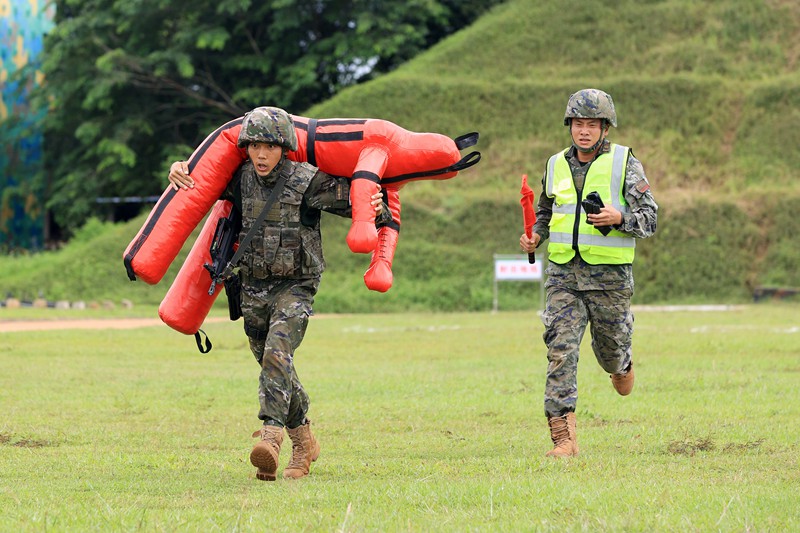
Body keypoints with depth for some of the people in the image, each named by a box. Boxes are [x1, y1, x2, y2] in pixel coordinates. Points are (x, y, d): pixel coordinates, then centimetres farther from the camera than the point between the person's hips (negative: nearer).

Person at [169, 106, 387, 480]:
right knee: (273, 365, 12)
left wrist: (376, 209, -33)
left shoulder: (308, 182, -14)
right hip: (254, 287, 5)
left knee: (277, 354, -26)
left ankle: (271, 436, -37)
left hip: (295, 286, -5)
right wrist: (178, 169, -4)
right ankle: (304, 442, 28)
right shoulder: (241, 180, -1)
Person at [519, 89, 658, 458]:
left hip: (609, 275, -2)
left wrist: (619, 218, -22)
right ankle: (563, 437, -15)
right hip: (564, 273, 2)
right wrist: (535, 237, 5)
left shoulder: (624, 164, -2)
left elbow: (649, 217, -3)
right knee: (560, 349, -12)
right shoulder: (556, 166, 10)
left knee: (609, 349, 12)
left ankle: (622, 364, 51)